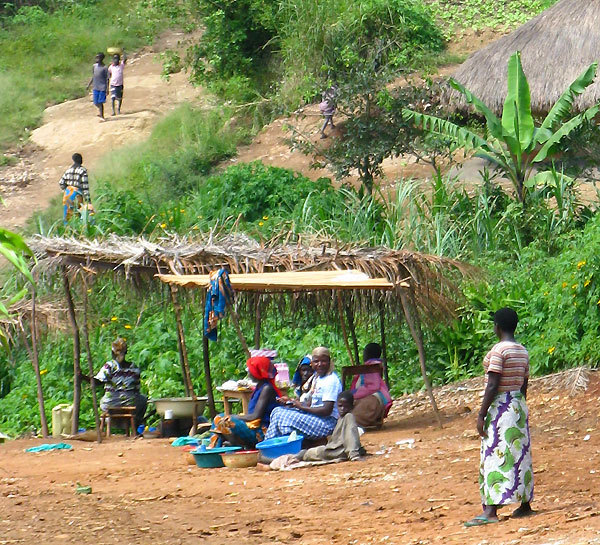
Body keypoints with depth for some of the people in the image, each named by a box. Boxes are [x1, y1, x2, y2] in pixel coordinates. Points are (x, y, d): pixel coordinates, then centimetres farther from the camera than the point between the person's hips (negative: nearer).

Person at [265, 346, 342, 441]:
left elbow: (327, 411, -21)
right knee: (277, 411, 4)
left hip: (327, 422, -10)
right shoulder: (317, 378, 15)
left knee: (283, 416, -20)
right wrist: (291, 401, 1)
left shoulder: (331, 380, -16)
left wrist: (301, 407, -15)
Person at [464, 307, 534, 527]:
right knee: (520, 454, 13)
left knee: (495, 457, -12)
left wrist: (481, 415, -16)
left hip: (499, 407, -8)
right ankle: (525, 504, 19)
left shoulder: (498, 350, -14)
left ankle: (490, 511, -18)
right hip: (519, 405, 8)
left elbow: (492, 386, -18)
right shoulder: (523, 352, 10)